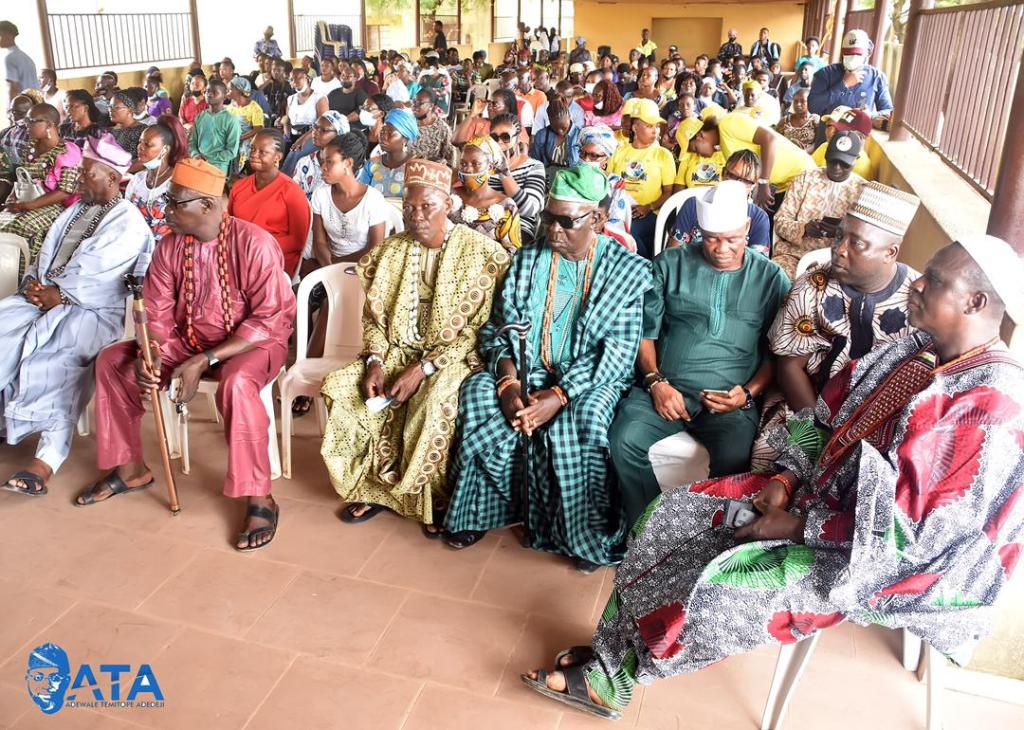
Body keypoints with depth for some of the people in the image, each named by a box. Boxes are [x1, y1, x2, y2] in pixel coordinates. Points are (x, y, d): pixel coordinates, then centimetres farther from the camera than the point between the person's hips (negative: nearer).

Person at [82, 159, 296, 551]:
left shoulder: (254, 244, -22)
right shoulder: (170, 246, -3)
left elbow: (269, 319, -24)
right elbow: (157, 312, 0)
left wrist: (204, 361, -29)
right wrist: (148, 353, -23)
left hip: (254, 342, -7)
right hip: (190, 339, 7)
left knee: (235, 383, -39)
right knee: (112, 361, -2)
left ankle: (259, 498, -25)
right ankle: (131, 468, 13)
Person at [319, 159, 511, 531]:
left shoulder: (483, 254, -10)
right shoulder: (391, 251, 5)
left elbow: (480, 330, -14)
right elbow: (373, 316, 9)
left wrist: (424, 368, -20)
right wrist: (374, 361, -10)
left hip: (456, 357, -5)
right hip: (399, 351, 5)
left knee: (435, 402, -35)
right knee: (338, 387, -16)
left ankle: (436, 496, -9)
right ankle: (379, 485, -1)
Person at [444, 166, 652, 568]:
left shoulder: (629, 270, -3)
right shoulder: (527, 260, 8)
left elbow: (618, 351, -12)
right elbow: (498, 328, 4)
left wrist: (558, 396, -25)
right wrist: (508, 382, -17)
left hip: (590, 380, -3)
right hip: (527, 372, 3)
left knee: (581, 417, -35)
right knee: (478, 393, -25)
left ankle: (586, 534, -13)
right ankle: (478, 511, -8)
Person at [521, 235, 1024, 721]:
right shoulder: (920, 350, 0)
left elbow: (911, 530, -25)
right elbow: (827, 421, 9)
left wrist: (801, 527, -20)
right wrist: (786, 478, -5)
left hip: (877, 556, -8)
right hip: (822, 494, 8)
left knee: (726, 582, -23)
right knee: (670, 517, -3)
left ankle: (615, 677, 2)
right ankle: (616, 649, 5)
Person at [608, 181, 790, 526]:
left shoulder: (771, 278, 10)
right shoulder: (671, 264, 11)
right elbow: (645, 329, 9)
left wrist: (749, 393, -8)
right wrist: (656, 382, -6)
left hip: (732, 400, -1)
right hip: (667, 389, 2)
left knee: (733, 458, -32)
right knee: (626, 439, -27)